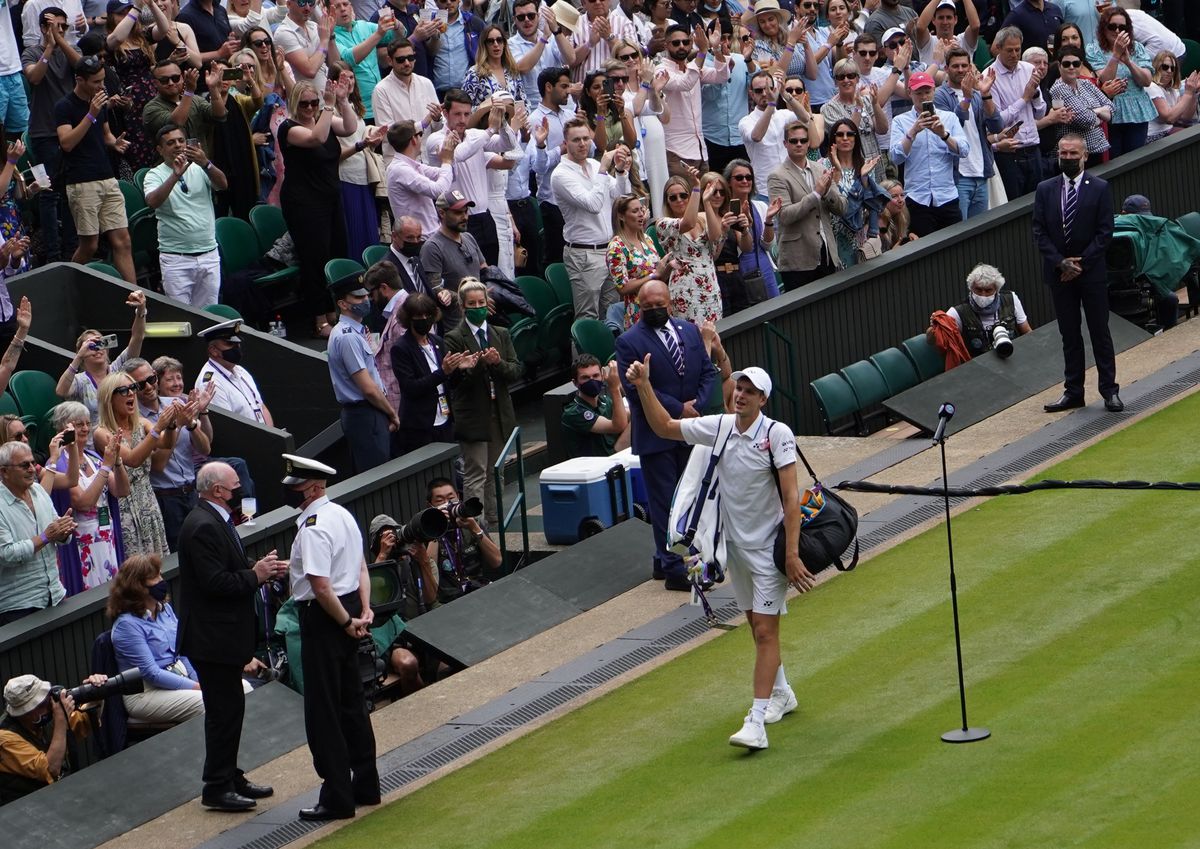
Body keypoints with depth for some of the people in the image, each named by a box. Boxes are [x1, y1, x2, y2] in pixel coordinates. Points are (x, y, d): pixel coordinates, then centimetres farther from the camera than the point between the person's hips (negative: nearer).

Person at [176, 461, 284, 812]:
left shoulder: (216, 522, 13)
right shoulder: (203, 527, -21)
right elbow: (216, 583, -26)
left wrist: (264, 569, 6)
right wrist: (255, 576, -17)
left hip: (224, 634, 11)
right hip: (213, 636, -11)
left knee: (228, 708, 18)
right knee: (224, 710, -6)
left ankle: (230, 777, 27)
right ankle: (217, 788, 0)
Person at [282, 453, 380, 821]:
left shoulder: (313, 528, -22)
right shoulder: (343, 515, 9)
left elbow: (321, 586, -27)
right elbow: (361, 567, 14)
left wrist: (346, 622, -15)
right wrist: (363, 612, 6)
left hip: (324, 616, -10)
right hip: (348, 610, 10)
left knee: (323, 711, -2)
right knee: (352, 701, 19)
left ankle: (337, 798, 1)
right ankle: (366, 786, 28)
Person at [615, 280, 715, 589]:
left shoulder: (689, 331, 8)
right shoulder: (630, 342, -10)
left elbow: (708, 372, 9)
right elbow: (635, 389, -17)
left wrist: (697, 406, -9)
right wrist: (679, 410, -17)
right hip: (656, 434, -6)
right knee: (665, 502, -3)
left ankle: (665, 559, 22)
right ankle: (673, 568, 0)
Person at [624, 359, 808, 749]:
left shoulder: (777, 434, -16)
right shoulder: (719, 427, 0)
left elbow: (791, 496, -19)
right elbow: (664, 427, 11)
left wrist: (792, 552, -23)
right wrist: (644, 386, -3)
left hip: (768, 548, -6)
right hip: (735, 544, 6)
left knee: (765, 631, -10)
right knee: (756, 623, 19)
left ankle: (756, 723, -16)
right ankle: (780, 693, 40)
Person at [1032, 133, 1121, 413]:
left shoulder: (1099, 189, -3)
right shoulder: (1045, 189, 6)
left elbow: (1104, 232, -6)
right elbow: (1039, 232, 3)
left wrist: (1081, 263, -13)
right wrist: (1060, 262, -10)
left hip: (1092, 271, -3)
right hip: (1059, 272, 3)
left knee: (1100, 332, 1)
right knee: (1069, 334, 7)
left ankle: (1109, 390, 6)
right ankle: (1073, 392, 11)